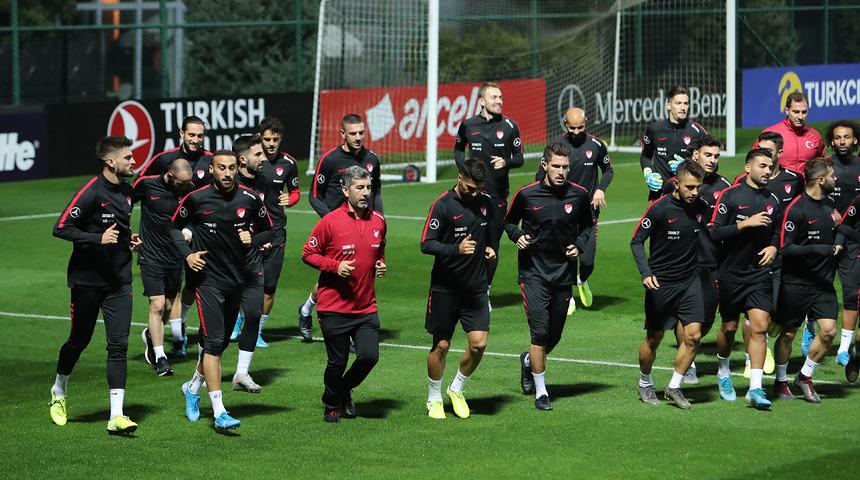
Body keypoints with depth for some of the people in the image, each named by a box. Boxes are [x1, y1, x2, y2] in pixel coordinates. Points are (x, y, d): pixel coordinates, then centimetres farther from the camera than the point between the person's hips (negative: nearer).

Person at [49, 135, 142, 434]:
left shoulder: (127, 191, 9)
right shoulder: (92, 192, -15)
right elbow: (60, 228, -18)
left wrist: (129, 240, 8)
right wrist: (98, 238, -25)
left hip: (119, 281, 5)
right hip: (87, 279, -5)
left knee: (119, 345, -6)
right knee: (79, 340, 10)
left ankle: (116, 416, -9)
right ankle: (59, 392, 38)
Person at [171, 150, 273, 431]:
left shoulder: (250, 199, 0)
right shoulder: (196, 198, -6)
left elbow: (268, 230, 13)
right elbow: (175, 226, 9)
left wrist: (253, 240, -8)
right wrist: (187, 254, -6)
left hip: (236, 279, 4)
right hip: (207, 277, -4)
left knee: (220, 341, 14)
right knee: (214, 341, -14)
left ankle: (193, 388, 40)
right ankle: (219, 413, -18)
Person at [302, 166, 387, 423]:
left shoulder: (378, 221, 6)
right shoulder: (330, 222, -9)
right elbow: (308, 253, -3)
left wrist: (381, 265, 4)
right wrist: (335, 266, -16)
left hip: (367, 307, 4)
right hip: (334, 308, -4)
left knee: (369, 356, -8)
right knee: (337, 362, 4)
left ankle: (344, 390, 23)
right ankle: (331, 405, 29)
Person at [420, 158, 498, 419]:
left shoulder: (486, 203, 5)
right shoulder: (443, 205, -12)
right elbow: (426, 244, -14)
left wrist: (491, 249, 2)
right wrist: (456, 248, -29)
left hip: (476, 288, 4)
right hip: (445, 288, -4)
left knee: (479, 343, -5)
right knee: (441, 345, 4)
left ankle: (457, 389, 19)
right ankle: (434, 400, 22)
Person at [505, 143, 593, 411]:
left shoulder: (580, 195, -2)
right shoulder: (527, 194, -7)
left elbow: (587, 225, 16)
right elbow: (510, 220, 10)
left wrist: (579, 245, -2)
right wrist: (518, 235, -10)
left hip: (564, 272, 3)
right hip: (533, 271, -3)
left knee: (554, 335, 10)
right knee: (540, 331, -12)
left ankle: (529, 361, 44)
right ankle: (540, 392, -1)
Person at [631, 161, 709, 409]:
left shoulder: (702, 207, -2)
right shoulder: (660, 208, -16)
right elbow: (636, 241, -9)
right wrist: (646, 273, -20)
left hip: (690, 280, 4)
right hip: (660, 283, -4)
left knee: (693, 335, -7)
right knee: (654, 338, 7)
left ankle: (674, 387, 9)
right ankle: (645, 384, 30)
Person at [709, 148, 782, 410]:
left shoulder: (772, 201, 8)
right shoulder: (730, 195, -6)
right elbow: (714, 232, -12)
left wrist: (773, 247, 1)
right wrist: (745, 224, -21)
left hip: (760, 273, 2)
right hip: (731, 273, -2)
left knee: (759, 326, -11)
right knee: (729, 327, 10)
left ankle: (756, 388, -13)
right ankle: (723, 373, 37)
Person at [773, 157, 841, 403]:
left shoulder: (829, 204, 7)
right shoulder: (796, 209, -16)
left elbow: (838, 231, 25)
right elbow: (785, 248, -18)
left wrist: (838, 242, 2)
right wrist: (821, 249, -23)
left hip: (823, 282, 6)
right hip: (796, 283, -6)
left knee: (828, 330, -6)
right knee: (787, 334, 6)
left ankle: (805, 376, 14)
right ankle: (781, 381, 25)